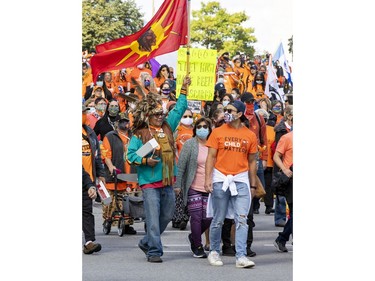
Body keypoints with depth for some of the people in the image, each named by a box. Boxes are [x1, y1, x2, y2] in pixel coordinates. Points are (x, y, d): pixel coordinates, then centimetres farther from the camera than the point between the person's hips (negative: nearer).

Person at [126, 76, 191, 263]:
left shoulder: (167, 127, 13)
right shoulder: (140, 134, -2)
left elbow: (179, 109, 19)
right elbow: (130, 154, -4)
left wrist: (184, 90, 18)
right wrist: (145, 160, -18)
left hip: (168, 181, 6)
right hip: (150, 182, -6)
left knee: (167, 216, 13)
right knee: (153, 218, -8)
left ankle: (147, 242, 29)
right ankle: (154, 251, -4)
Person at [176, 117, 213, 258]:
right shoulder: (190, 145, -1)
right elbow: (181, 166, -2)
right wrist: (178, 185, -6)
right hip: (194, 188, -4)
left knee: (208, 218, 0)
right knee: (196, 217, -2)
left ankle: (193, 237, 27)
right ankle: (198, 247, 11)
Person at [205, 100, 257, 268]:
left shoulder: (250, 136, 7)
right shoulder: (218, 132, 3)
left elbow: (252, 162, 12)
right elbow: (211, 157, 1)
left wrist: (253, 185, 11)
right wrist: (208, 179, -9)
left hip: (241, 180, 1)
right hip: (220, 180, -1)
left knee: (241, 219, -7)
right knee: (218, 220, 6)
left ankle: (241, 256, -9)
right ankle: (214, 252, 21)